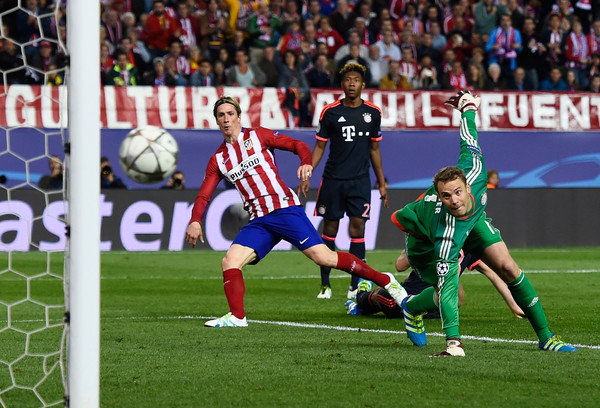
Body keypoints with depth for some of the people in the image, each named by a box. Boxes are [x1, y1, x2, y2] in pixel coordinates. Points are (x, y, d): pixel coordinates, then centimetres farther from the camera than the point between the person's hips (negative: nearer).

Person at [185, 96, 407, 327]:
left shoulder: (258, 136, 5)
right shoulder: (218, 160, 14)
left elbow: (298, 145, 2)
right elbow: (204, 195, 10)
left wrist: (306, 163, -20)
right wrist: (195, 221, -9)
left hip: (284, 209, -5)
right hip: (258, 222, 5)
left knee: (323, 257, -14)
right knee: (229, 262, -15)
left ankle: (385, 281, -6)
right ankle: (237, 317, -9)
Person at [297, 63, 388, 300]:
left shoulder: (372, 113, 5)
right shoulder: (330, 112, 0)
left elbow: (374, 149, 14)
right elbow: (319, 147, 5)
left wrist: (381, 183, 13)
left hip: (360, 180, 1)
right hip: (333, 180, -1)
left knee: (358, 227, -6)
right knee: (330, 228, 2)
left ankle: (355, 285, 0)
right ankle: (325, 285, 10)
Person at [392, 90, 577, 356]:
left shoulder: (473, 173, -38)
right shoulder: (446, 234, -48)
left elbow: (468, 142, -18)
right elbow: (446, 288, -49)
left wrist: (467, 106, 5)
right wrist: (453, 342, -57)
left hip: (473, 220, 4)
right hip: (425, 242, -4)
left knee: (508, 268, -9)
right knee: (449, 295, -9)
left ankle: (545, 336, 2)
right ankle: (412, 307, 27)